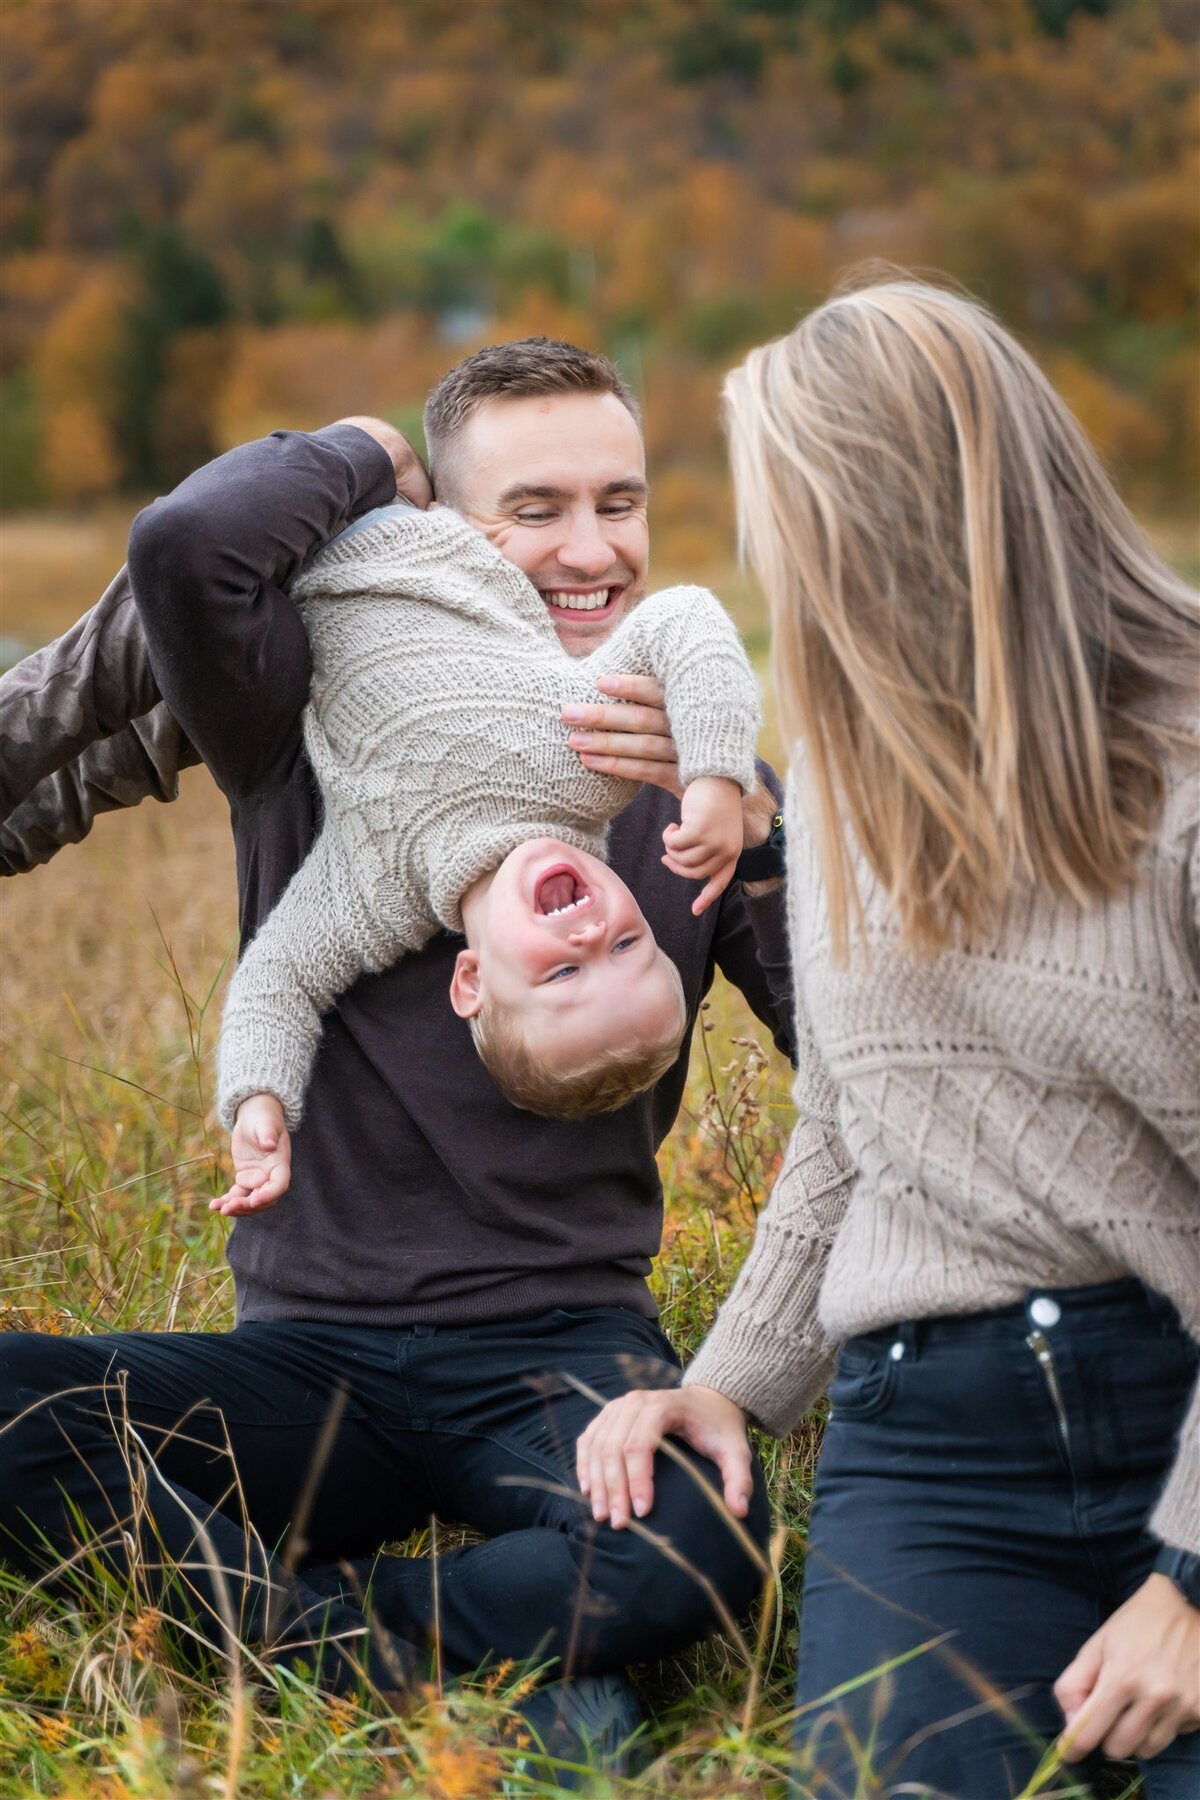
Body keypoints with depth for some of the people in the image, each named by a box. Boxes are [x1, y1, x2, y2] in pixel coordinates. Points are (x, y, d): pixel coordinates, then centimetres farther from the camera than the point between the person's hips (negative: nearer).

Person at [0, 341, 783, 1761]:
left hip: (561, 1344, 0)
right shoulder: (319, 720, 0)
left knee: (698, 1545, -35)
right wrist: (364, 455, -2)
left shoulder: (697, 774, 7)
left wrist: (753, 827, -15)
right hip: (310, 1356, 0)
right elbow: (186, 547, -22)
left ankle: (291, 1636, -17)